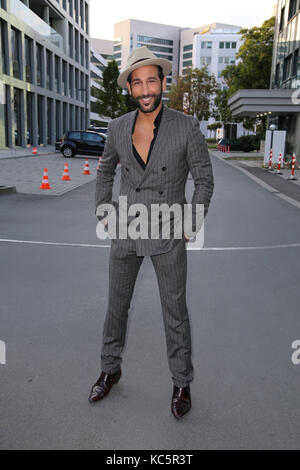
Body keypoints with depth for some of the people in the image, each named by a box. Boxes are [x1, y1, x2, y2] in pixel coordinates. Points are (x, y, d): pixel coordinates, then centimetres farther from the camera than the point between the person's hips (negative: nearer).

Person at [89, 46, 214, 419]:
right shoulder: (118, 127, 0)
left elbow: (204, 178, -2)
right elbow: (105, 170, 16)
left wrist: (192, 225, -6)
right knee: (116, 306, 15)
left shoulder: (186, 127, -11)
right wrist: (103, 214, 8)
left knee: (175, 313, 7)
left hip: (167, 234, -3)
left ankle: (182, 383, 29)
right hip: (125, 233, 3)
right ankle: (110, 370, 38)